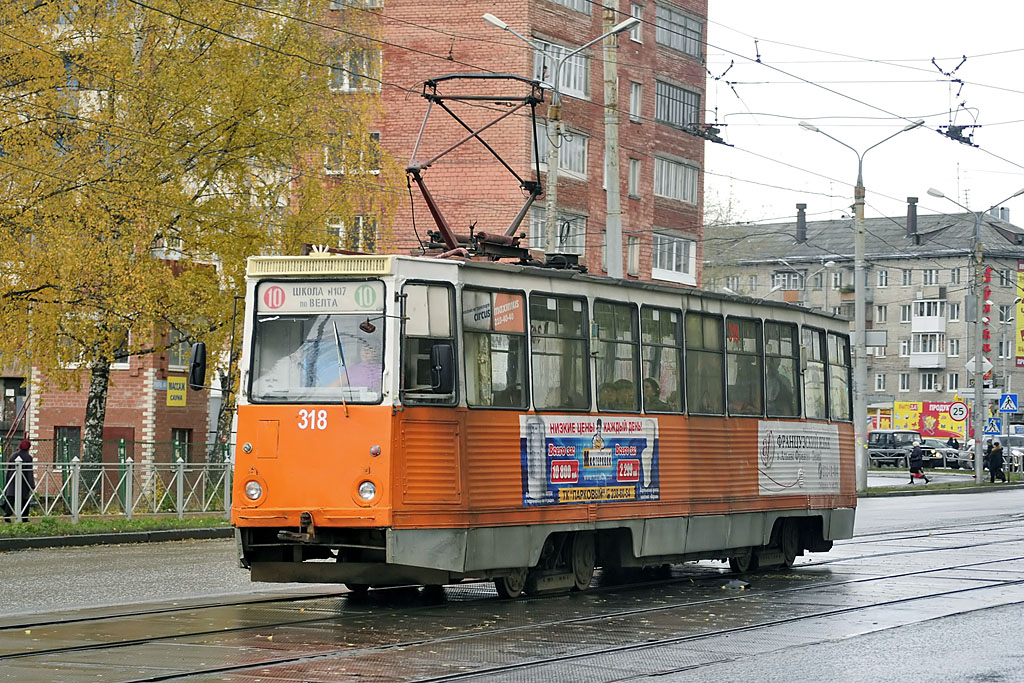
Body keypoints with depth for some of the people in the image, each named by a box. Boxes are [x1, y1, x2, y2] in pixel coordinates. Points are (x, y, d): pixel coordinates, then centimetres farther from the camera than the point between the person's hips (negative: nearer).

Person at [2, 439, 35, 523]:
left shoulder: (13, 455, 5)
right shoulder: (28, 457, -8)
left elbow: (8, 470, 10)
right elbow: (30, 472, -10)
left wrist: (7, 482, 18)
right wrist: (32, 485, -9)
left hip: (13, 481, 3)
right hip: (24, 481, -3)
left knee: (10, 498, -2)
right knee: (25, 500, 9)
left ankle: (7, 514, -21)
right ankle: (24, 518, 13)